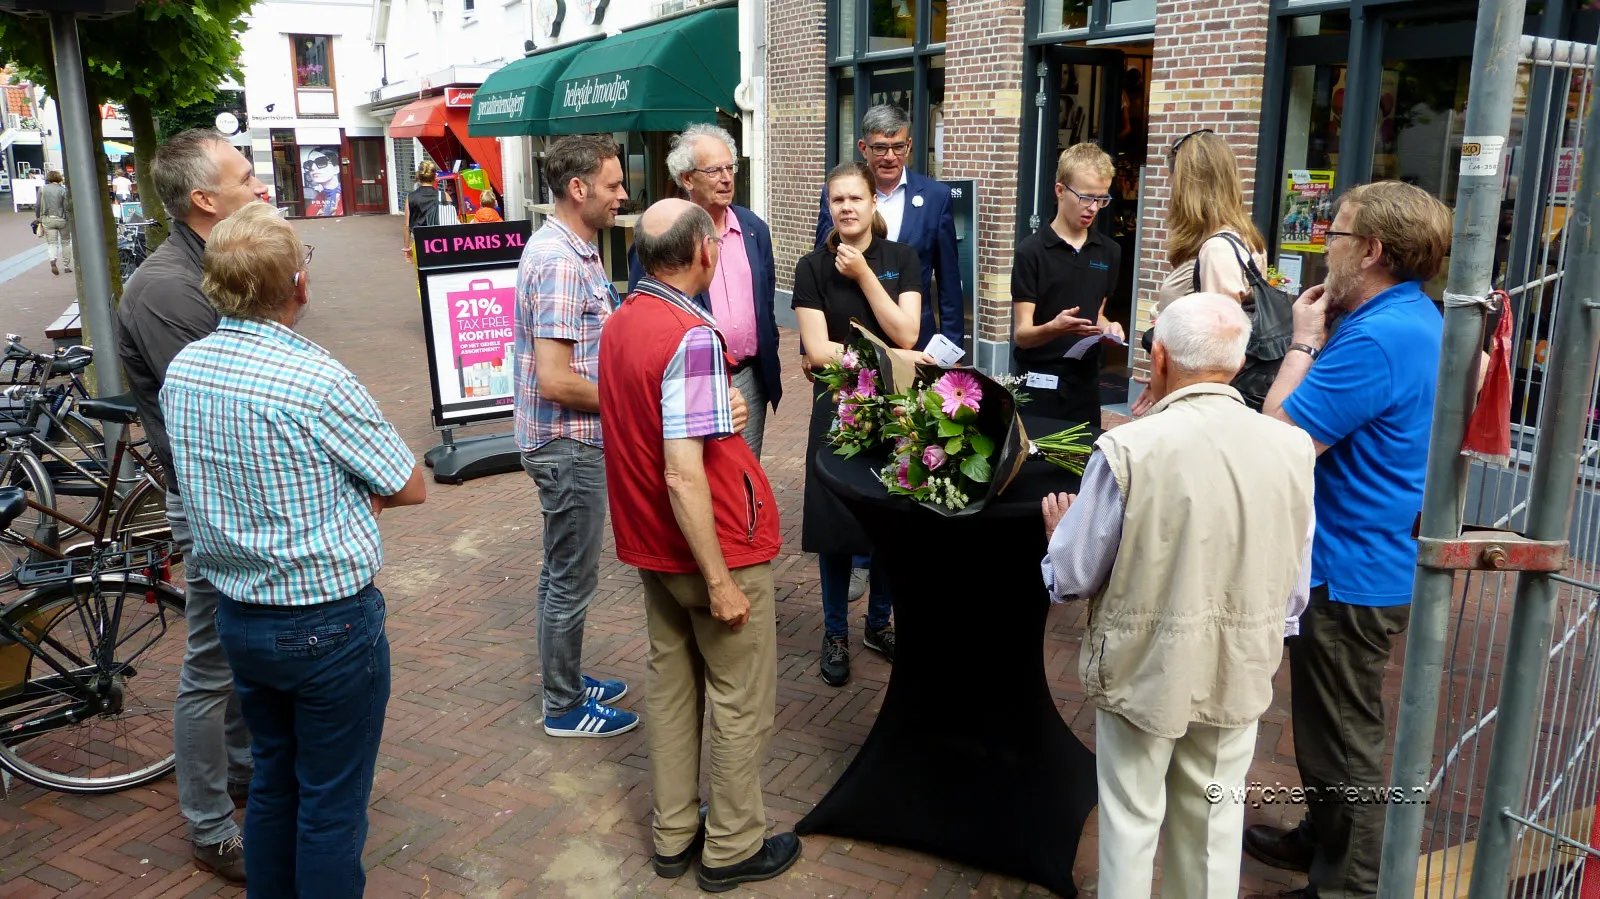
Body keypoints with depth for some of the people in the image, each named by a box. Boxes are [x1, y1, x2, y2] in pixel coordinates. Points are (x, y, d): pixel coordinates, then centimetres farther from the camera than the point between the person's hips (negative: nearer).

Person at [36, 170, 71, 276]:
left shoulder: (42, 189, 2)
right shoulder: (63, 190, -5)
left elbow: (38, 206, 2)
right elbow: (67, 208, -8)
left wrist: (40, 220, 11)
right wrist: (70, 223, -3)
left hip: (47, 219, 2)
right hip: (61, 219, -2)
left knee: (52, 243, 5)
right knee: (65, 242, 11)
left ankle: (53, 260, -23)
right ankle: (66, 266, 14)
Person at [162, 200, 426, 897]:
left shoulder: (181, 370, -1)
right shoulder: (318, 382, -23)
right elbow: (410, 489, -12)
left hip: (238, 617, 7)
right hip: (329, 623, -7)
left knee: (272, 782, 23)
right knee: (331, 805, 8)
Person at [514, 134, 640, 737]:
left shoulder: (570, 249, 9)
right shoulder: (562, 263, -23)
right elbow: (555, 381, -27)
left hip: (569, 441, 10)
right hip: (569, 444, -10)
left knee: (564, 572, 21)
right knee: (572, 579, 4)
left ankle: (566, 680, 37)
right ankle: (566, 707, 20)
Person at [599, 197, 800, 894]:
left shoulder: (618, 324, 2)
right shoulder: (693, 338, -25)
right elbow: (684, 476, -29)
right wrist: (721, 581, -24)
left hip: (652, 546, 8)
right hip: (716, 543, -8)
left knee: (670, 681, 20)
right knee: (741, 701, 9)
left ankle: (673, 835, 34)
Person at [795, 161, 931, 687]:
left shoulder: (901, 259, 3)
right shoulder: (813, 267, -2)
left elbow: (906, 334, -8)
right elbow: (818, 350, -10)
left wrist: (864, 274, -12)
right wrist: (890, 356, -12)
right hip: (838, 407, -1)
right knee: (835, 522, 3)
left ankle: (880, 623, 28)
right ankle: (835, 634, 20)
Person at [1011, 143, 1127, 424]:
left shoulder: (1109, 251, 8)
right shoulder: (1031, 250, -9)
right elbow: (1021, 333, -12)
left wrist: (1107, 327, -3)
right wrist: (1054, 328, -31)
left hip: (1085, 385, 5)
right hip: (1038, 386, -5)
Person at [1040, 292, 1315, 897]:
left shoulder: (1128, 451, -21)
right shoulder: (1293, 448, -8)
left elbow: (1071, 579, -13)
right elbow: (1295, 588, 2)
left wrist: (1060, 533, 9)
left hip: (1142, 671, -3)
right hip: (1239, 675, 4)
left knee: (1131, 825, 16)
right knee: (1214, 826, 22)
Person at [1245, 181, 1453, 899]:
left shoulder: (1376, 339, -26)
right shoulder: (1417, 320, 7)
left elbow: (1279, 438, -25)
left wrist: (1304, 340, -14)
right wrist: (1326, 332, 1)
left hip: (1351, 574, -11)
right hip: (1365, 560, 11)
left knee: (1344, 738, 6)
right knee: (1331, 723, 25)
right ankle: (1322, 840, 44)